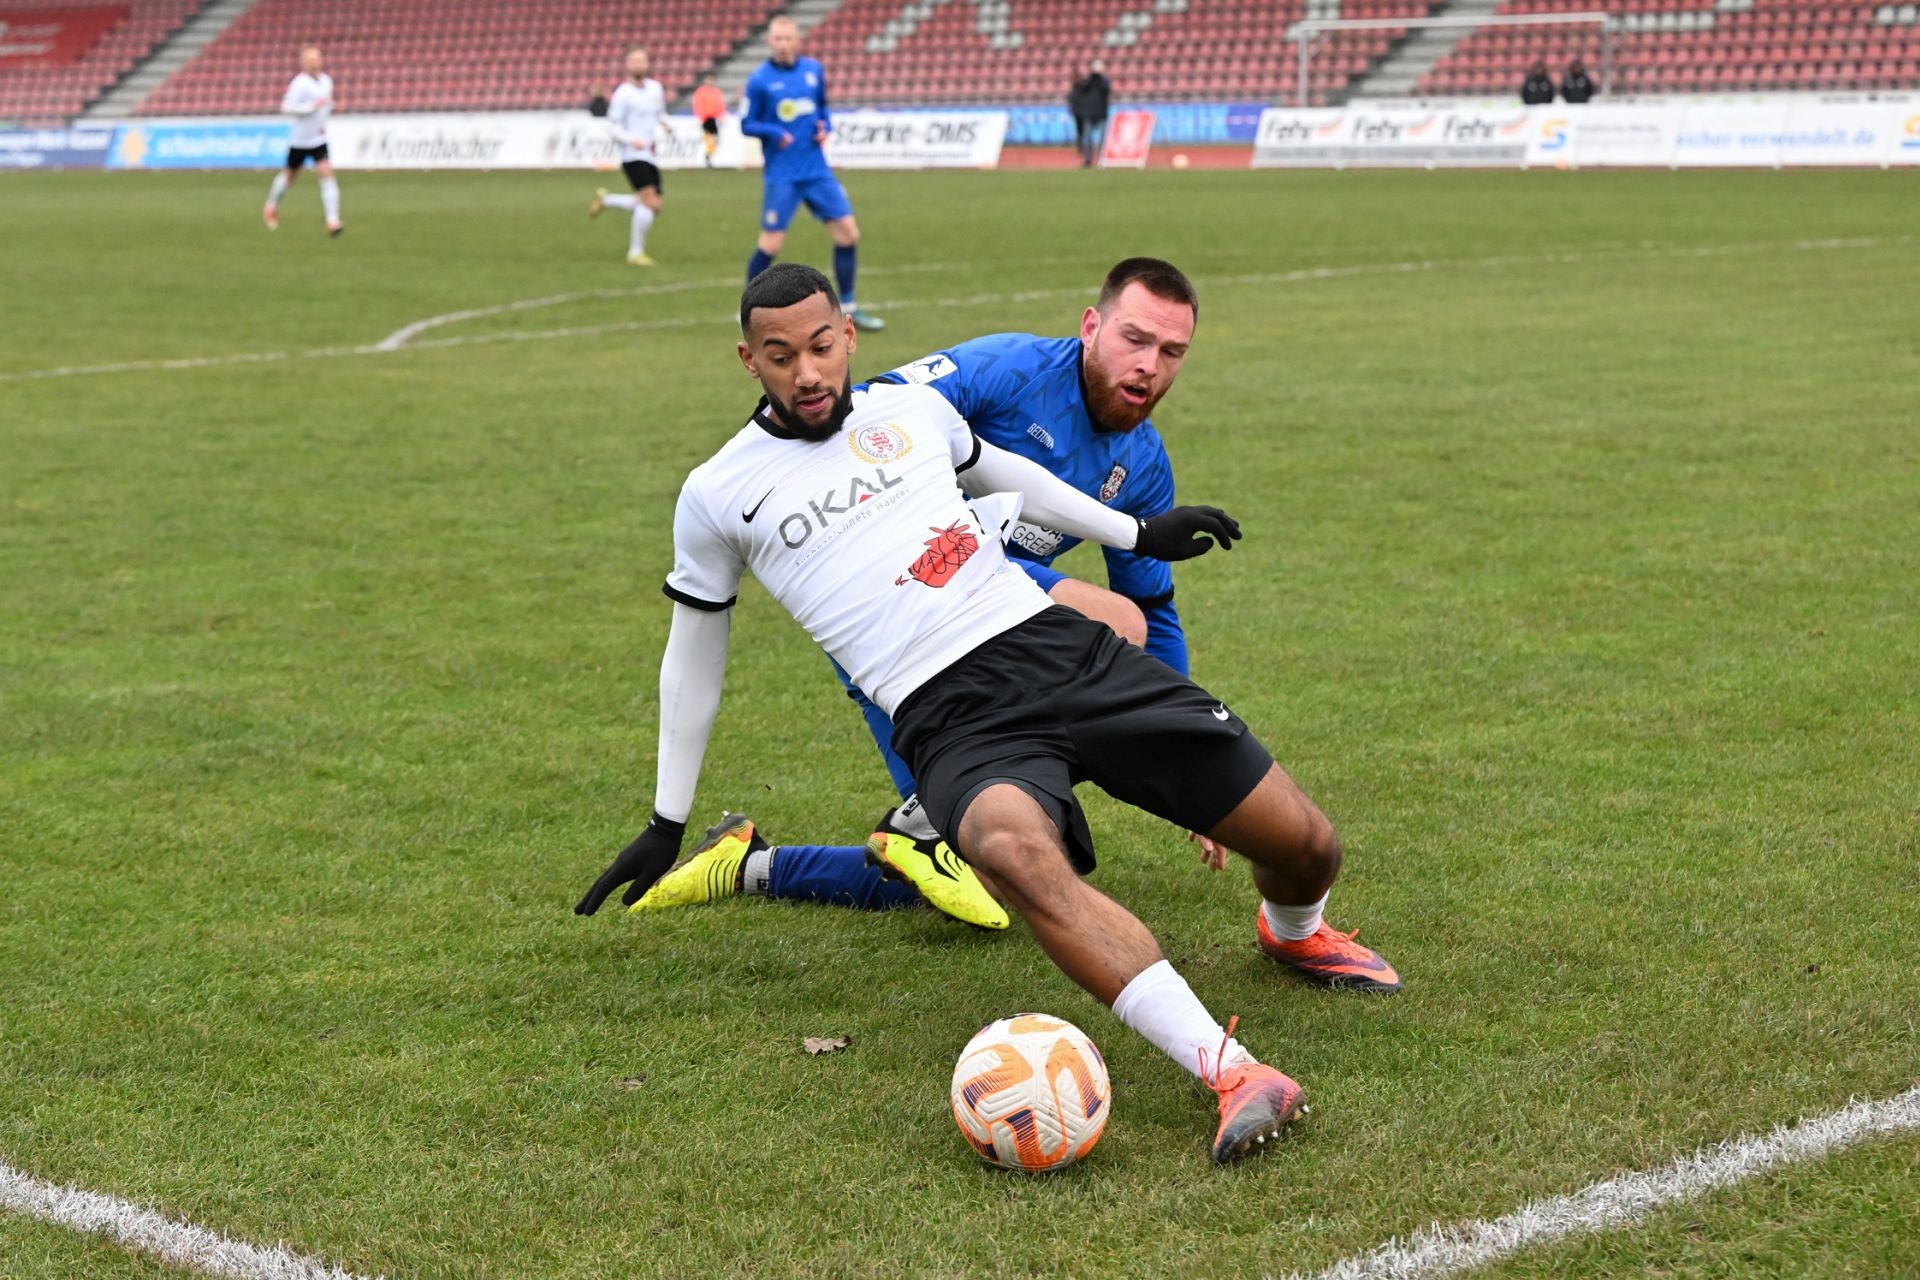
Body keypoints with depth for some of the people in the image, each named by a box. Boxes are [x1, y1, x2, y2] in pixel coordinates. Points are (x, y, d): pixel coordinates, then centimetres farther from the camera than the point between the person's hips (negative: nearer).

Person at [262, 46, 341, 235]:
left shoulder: (326, 81, 4)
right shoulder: (300, 83, -17)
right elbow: (286, 107, -24)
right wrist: (312, 106, -27)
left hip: (318, 139, 4)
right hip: (299, 139, -4)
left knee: (327, 173, -12)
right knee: (290, 176, 12)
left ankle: (332, 221, -17)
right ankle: (271, 208, 39)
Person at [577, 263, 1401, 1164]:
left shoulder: (911, 407, 14)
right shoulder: (719, 495, 7)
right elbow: (693, 652, 18)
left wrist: (1137, 535, 39)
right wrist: (666, 825, 22)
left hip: (1062, 646, 4)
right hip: (952, 718, -4)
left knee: (1305, 847, -4)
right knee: (1013, 850, -41)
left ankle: (1291, 933, 36)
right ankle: (1233, 1076, -45)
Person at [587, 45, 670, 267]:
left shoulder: (656, 88, 12)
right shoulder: (623, 94, -8)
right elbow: (613, 124, -8)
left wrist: (664, 124, 4)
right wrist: (631, 140, -24)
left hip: (650, 155, 7)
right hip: (633, 156, -7)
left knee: (654, 206, 6)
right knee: (650, 202, -18)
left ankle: (605, 200, 23)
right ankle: (635, 253, -7)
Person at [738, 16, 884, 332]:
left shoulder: (814, 70, 5)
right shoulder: (760, 79, -6)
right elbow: (747, 125, -2)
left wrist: (825, 126, -1)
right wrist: (775, 133, -20)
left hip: (816, 170, 5)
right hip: (781, 175, -4)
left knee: (847, 231, 0)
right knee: (771, 243, -7)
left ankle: (847, 307, 12)